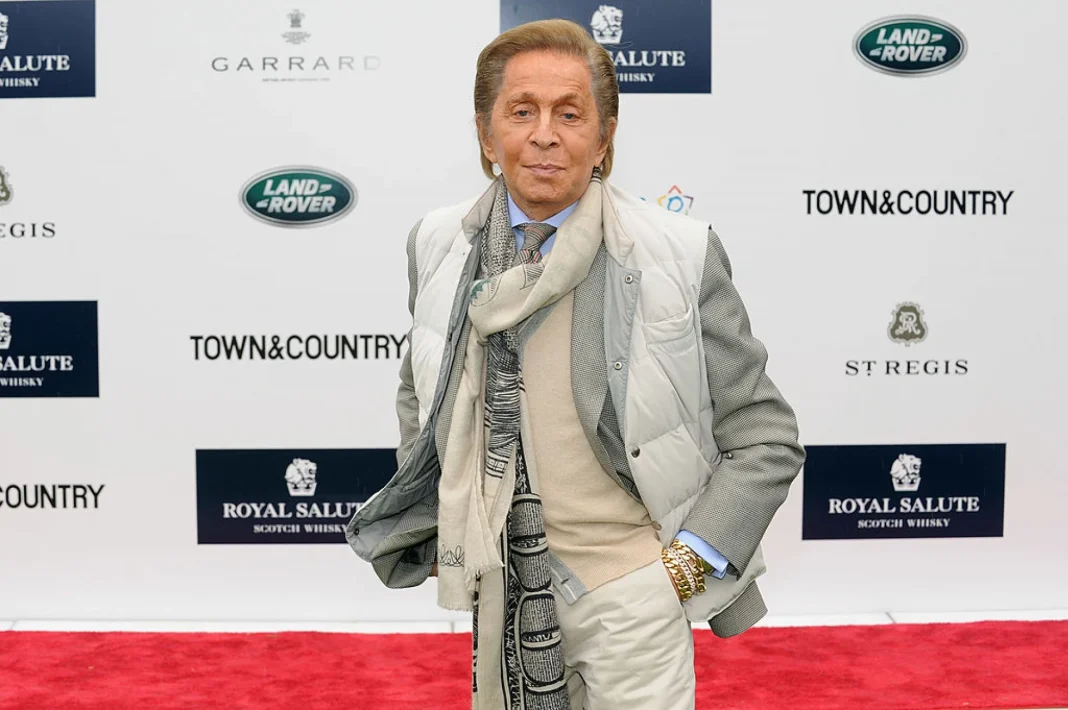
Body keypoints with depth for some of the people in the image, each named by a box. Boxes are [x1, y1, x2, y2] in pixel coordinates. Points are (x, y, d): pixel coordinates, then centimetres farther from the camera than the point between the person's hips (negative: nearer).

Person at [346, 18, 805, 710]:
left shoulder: (680, 254, -13)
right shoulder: (437, 245, -2)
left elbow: (766, 438, -5)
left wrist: (688, 564, -11)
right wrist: (439, 535, 9)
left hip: (629, 589, -3)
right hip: (498, 583, 4)